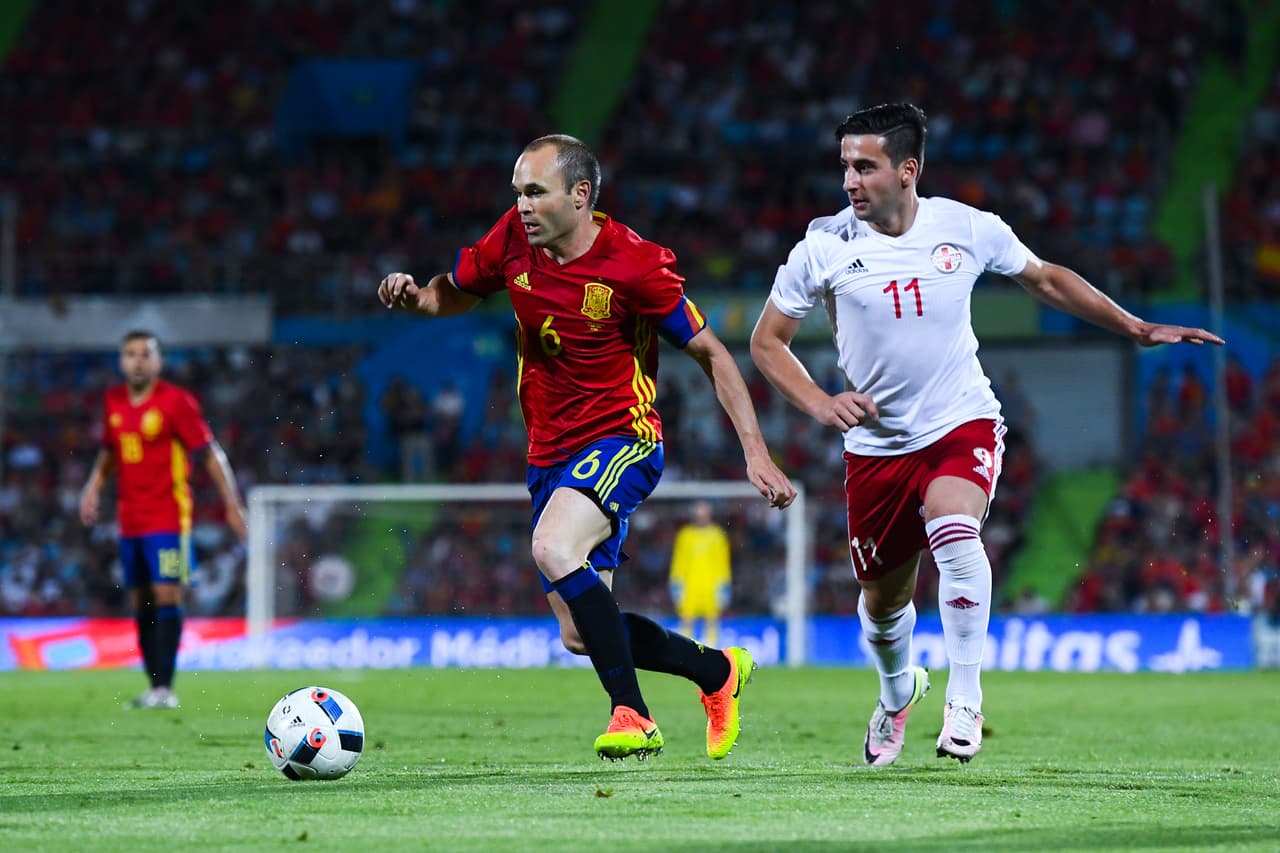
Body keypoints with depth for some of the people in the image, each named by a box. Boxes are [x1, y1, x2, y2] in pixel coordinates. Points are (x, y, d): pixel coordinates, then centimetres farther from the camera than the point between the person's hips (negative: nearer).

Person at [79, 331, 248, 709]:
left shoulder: (176, 401, -10)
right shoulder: (114, 401, 9)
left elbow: (211, 453, -8)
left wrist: (232, 504, -13)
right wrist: (93, 487, 8)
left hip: (168, 517, -6)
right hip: (129, 518, 6)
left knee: (166, 596, -13)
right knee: (142, 602, 8)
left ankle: (165, 688, -16)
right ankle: (154, 688, 13)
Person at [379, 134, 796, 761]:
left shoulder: (635, 265, -18)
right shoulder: (514, 240, -4)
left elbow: (710, 353, -9)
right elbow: (457, 291, 15)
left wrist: (755, 451, -13)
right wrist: (413, 296, -8)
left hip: (622, 440, -7)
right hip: (550, 453, 7)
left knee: (554, 549, -34)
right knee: (580, 636, 7)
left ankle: (632, 717, -29)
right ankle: (718, 671, 31)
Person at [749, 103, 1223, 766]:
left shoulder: (966, 228, -5)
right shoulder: (824, 246, -8)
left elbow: (1047, 281, 13)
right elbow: (766, 341, 2)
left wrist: (1137, 329, 14)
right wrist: (820, 405, -13)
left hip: (962, 425, -1)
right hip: (876, 442, 1)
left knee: (954, 533, -31)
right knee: (883, 598, 10)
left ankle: (964, 700, -19)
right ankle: (898, 692, 45)